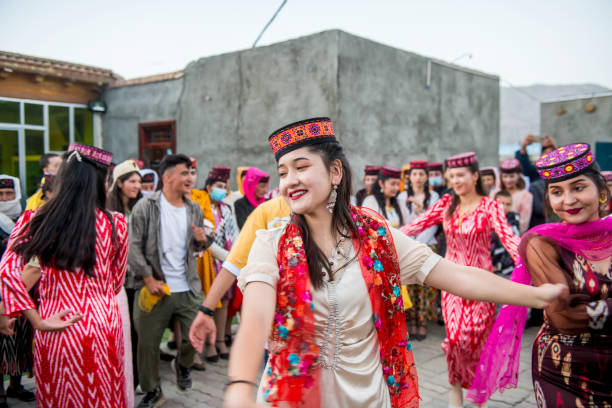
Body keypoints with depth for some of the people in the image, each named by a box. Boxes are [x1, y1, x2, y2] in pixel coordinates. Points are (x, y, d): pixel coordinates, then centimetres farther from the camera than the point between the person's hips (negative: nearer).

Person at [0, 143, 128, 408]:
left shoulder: (35, 221, -4)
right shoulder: (115, 224, -5)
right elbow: (116, 282, 5)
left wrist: (38, 321, -5)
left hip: (56, 331, 1)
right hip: (104, 325, 0)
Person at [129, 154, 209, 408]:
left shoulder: (195, 210, 8)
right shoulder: (145, 207, -7)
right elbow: (134, 247, -9)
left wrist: (202, 241, -6)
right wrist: (149, 279, -13)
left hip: (189, 288, 3)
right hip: (155, 289, -3)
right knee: (148, 343, 7)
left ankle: (182, 365, 38)